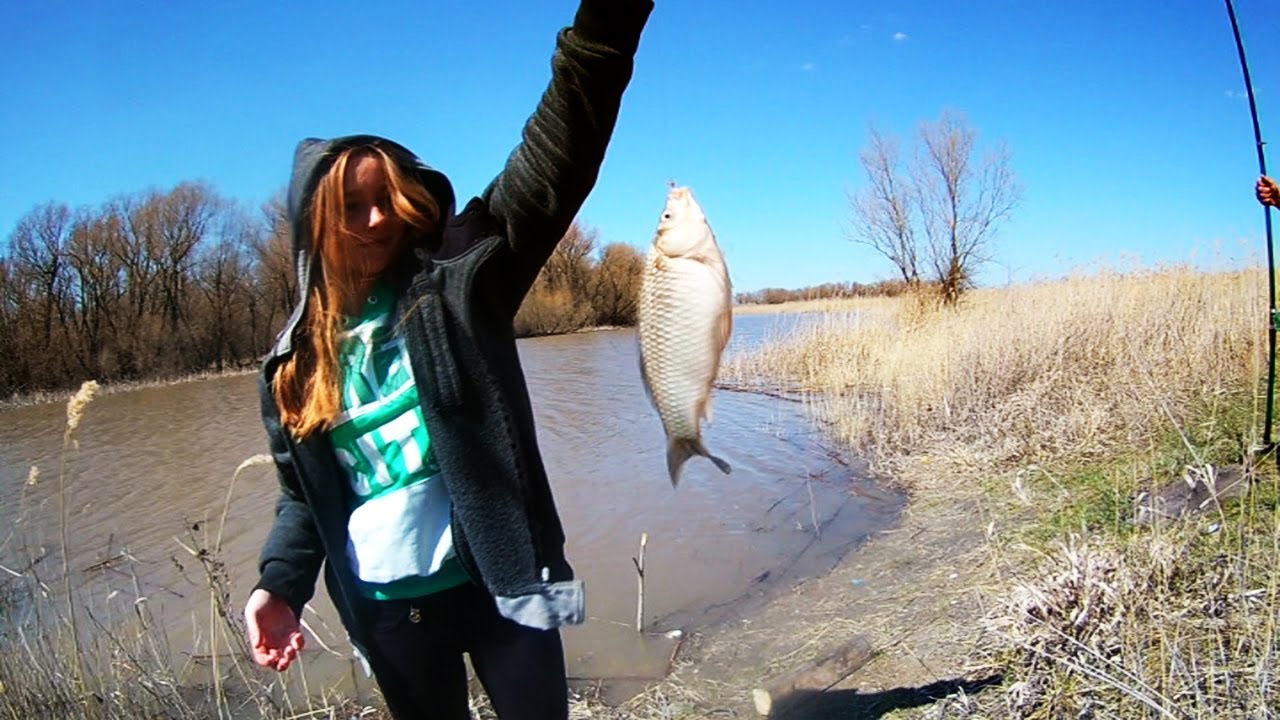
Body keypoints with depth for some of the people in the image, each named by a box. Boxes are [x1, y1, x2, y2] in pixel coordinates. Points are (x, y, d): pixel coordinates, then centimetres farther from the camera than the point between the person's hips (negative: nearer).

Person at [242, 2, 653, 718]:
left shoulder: (457, 283, -7)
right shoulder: (295, 363, 4)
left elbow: (553, 162, -19)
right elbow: (304, 495, 12)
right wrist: (280, 585, -4)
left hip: (495, 582, -3)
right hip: (388, 611, 3)